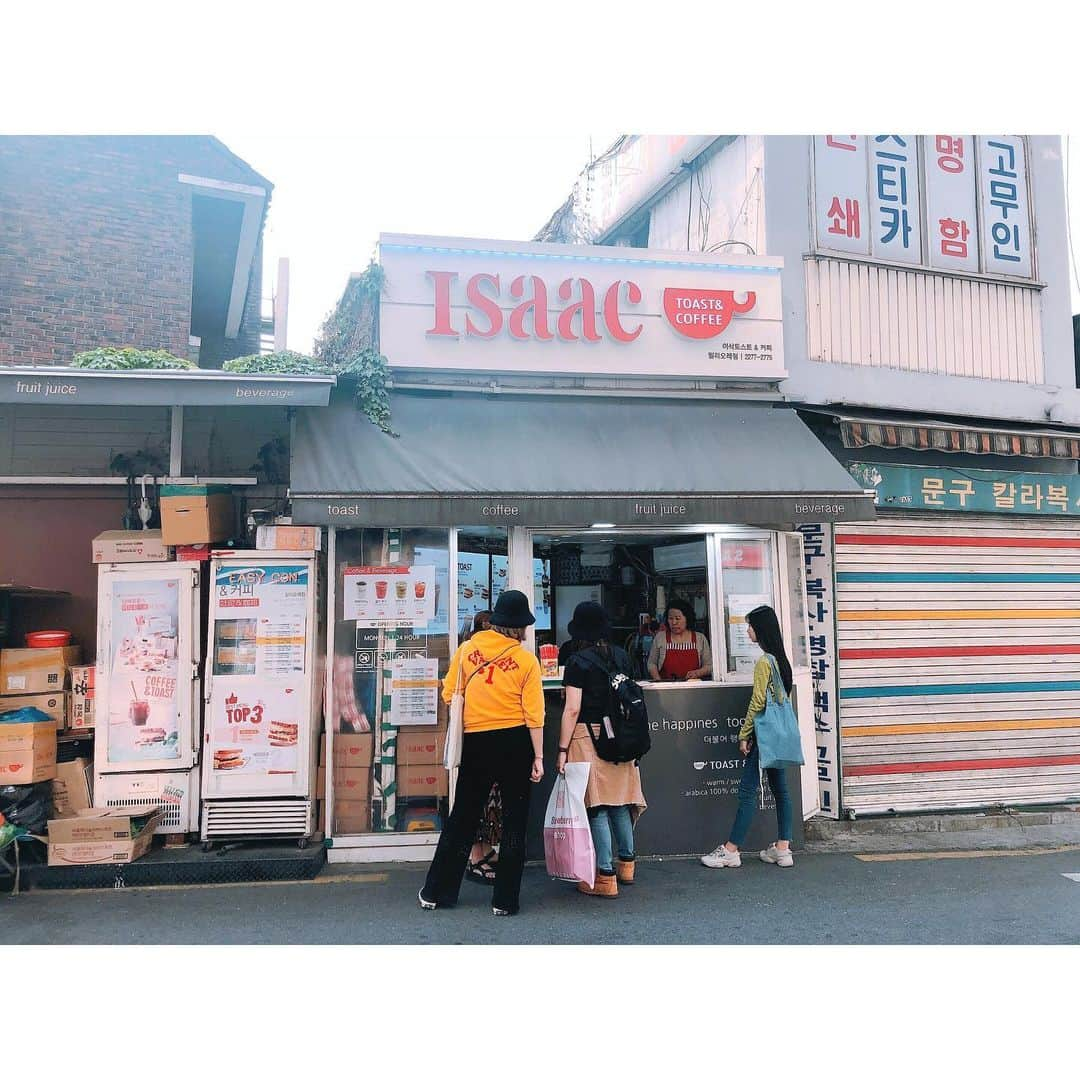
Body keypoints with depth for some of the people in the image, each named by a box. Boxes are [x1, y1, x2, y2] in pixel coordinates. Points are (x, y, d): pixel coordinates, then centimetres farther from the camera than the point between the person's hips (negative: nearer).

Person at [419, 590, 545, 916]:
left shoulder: (466, 649, -2)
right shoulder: (526, 660, -8)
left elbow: (449, 695, 3)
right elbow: (534, 714, -8)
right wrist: (538, 757, -3)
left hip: (476, 742, 2)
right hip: (515, 742, -2)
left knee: (462, 818, 15)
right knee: (514, 821, 9)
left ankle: (436, 892, 23)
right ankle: (505, 900, 15)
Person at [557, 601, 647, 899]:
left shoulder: (578, 661, -10)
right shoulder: (622, 657, 6)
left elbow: (572, 709, -14)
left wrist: (562, 749, -9)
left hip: (588, 737, -6)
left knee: (596, 807, 0)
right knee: (620, 802, 18)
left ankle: (606, 877, 4)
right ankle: (626, 863, 30)